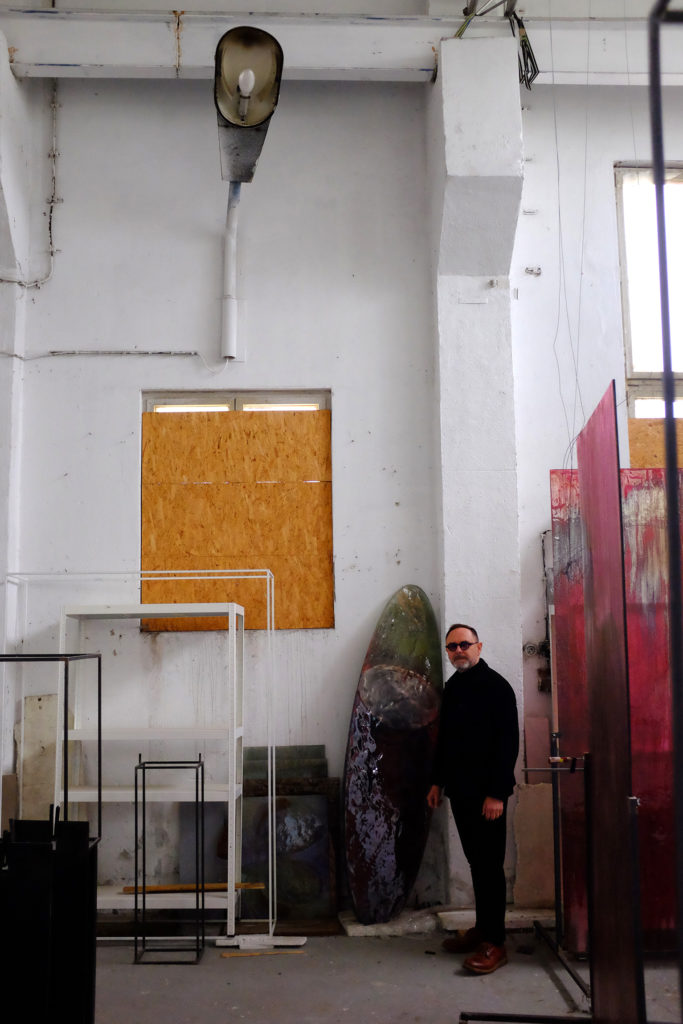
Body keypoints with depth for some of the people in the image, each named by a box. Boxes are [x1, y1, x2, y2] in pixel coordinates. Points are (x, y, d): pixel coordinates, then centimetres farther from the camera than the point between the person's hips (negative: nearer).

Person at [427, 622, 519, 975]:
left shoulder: (495, 686, -11)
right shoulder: (452, 687, 13)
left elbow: (508, 743, -15)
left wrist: (497, 793, -19)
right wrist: (437, 781, 18)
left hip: (486, 792, -7)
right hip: (460, 789, 7)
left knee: (489, 864, -4)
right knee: (476, 861, 14)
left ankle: (494, 943, 0)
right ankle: (482, 928, 24)